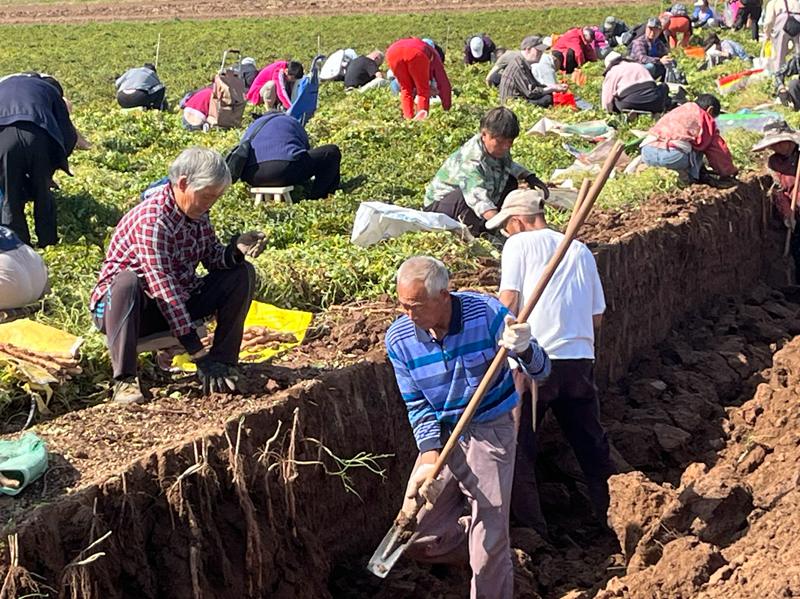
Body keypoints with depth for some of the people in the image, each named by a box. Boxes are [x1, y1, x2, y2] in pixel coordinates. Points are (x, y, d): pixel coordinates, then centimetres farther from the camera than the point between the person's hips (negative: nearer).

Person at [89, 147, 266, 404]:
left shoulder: (197, 213, -2)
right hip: (131, 306, -7)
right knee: (127, 280, -41)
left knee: (243, 273, -4)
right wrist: (198, 353, -34)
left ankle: (222, 363, -5)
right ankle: (124, 380, -34)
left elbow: (213, 259, 6)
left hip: (178, 304, 8)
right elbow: (162, 287, -33)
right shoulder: (152, 219, -27)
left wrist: (236, 250, -20)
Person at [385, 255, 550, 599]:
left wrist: (524, 350, -41)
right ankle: (477, 543, 36)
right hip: (441, 437, 4)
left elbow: (539, 372, -16)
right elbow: (417, 406, -2)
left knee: (490, 543, -4)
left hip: (490, 432, -4)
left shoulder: (486, 313, -19)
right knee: (416, 539, 7)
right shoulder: (399, 339, -10)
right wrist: (430, 457, -18)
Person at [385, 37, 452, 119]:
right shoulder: (435, 56, 37)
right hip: (416, 53, -4)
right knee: (423, 89, 15)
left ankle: (408, 116, 14)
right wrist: (447, 109, 42)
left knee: (405, 88, 22)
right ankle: (422, 116, 4)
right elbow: (444, 84, 35)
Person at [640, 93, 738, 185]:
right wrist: (729, 172, 41)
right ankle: (692, 175, 7)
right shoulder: (705, 118, 18)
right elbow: (719, 148, 25)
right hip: (673, 155, -6)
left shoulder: (677, 111, 36)